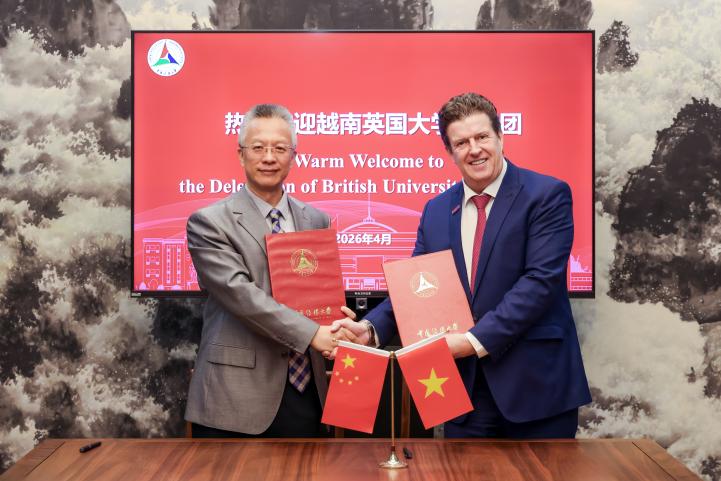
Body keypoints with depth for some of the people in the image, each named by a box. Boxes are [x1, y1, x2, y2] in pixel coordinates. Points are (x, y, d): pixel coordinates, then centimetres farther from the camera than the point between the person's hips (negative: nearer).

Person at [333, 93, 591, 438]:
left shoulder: (547, 195, -7)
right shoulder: (436, 211, 9)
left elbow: (542, 279, -16)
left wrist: (476, 339, -20)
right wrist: (370, 328, -11)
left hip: (537, 383, -4)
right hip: (466, 385, 4)